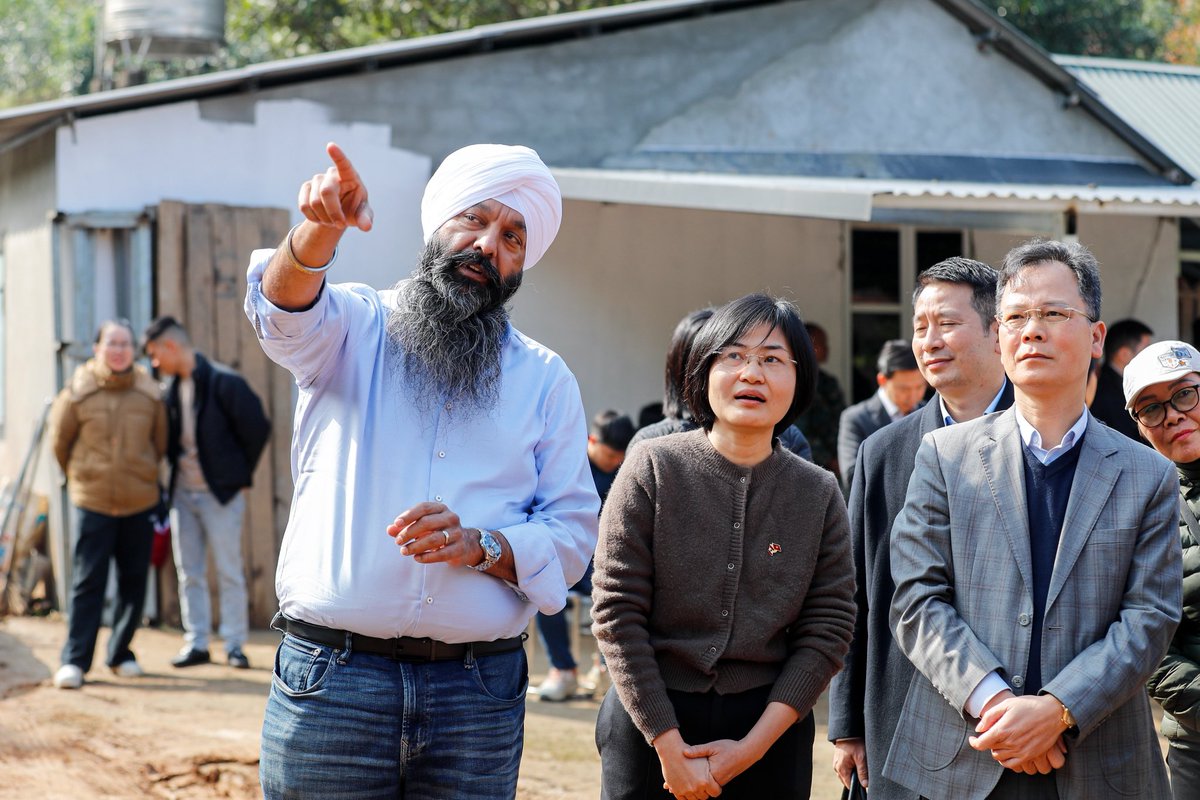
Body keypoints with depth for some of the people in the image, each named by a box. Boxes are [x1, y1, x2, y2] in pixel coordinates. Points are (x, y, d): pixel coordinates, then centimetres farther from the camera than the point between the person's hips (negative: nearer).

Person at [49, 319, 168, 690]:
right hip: (93, 502, -2)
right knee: (87, 582, -5)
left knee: (134, 582, 7)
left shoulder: (149, 392, 0)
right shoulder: (78, 392, -6)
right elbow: (59, 441, 7)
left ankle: (120, 654, 20)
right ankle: (74, 660, -1)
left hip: (140, 502, 3)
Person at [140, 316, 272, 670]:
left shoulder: (224, 382, -12)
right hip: (183, 492, 6)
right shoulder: (172, 391, 8)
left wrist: (238, 472, -3)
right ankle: (196, 643, 13)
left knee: (229, 572, -1)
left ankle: (234, 645, 5)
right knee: (189, 573, 7)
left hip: (219, 493, -6)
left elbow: (257, 429, -9)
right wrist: (176, 469, 8)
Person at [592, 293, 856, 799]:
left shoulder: (818, 493, 1)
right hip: (649, 721, -1)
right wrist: (669, 745, -12)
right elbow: (616, 614, -8)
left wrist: (752, 747, -11)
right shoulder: (652, 470, -5)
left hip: (771, 726, 2)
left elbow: (827, 630, -2)